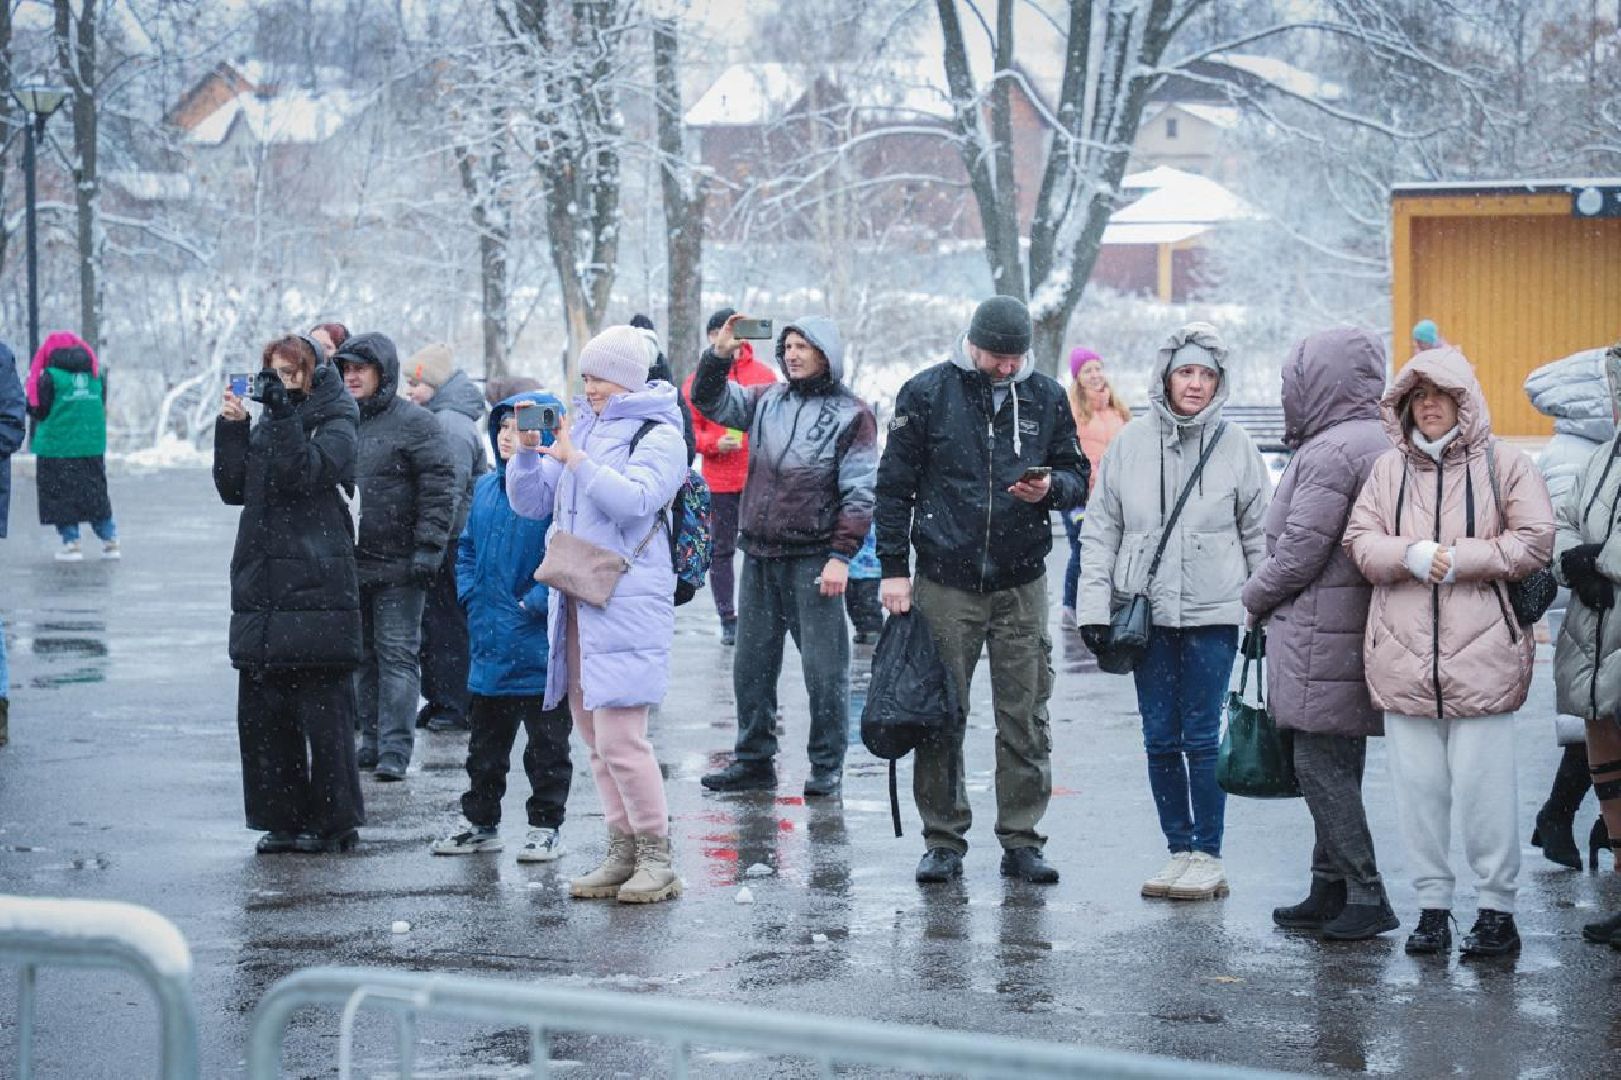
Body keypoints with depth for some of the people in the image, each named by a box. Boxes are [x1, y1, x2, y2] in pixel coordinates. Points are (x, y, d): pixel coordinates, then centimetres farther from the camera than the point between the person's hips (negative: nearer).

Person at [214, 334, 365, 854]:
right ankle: (285, 819, 13)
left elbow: (305, 473, -18)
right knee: (261, 712, 6)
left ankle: (334, 823, 4)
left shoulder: (335, 423, -1)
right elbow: (233, 488, 10)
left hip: (316, 588, -7)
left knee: (323, 710, -3)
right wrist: (231, 427, 1)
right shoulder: (268, 425, 18)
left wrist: (283, 410, -20)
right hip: (263, 590, 7)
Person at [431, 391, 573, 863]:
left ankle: (546, 827, 15)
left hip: (539, 650, -7)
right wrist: (471, 595, 5)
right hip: (490, 646, 7)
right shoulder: (487, 488, 9)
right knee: (485, 741, 16)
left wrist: (533, 604, -19)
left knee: (546, 743, 6)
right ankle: (481, 822, 27)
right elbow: (468, 548, 18)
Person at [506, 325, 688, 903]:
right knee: (593, 733, 10)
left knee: (619, 736, -12)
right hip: (576, 597, 8)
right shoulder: (578, 426, 16)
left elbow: (635, 499, -21)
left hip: (627, 600, -8)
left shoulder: (659, 434, -4)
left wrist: (575, 460, -22)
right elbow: (530, 502, 16)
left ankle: (657, 859, -2)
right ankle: (622, 852, 17)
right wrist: (527, 450, 0)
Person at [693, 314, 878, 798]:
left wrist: (841, 556, -13)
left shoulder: (851, 414, -3)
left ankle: (826, 766, 7)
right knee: (752, 663, 10)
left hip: (813, 557, -5)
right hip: (760, 554, 5)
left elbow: (860, 494, -6)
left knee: (824, 667, -2)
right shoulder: (766, 400, 13)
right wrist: (719, 355, -7)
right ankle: (753, 760, 19)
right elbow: (710, 400, 11)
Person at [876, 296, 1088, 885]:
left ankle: (1021, 841, 11)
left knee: (1025, 719, 3)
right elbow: (894, 486, 2)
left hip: (1022, 584, 2)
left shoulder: (1046, 397, 6)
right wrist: (893, 568, -3)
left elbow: (1078, 477, 13)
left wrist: (1051, 487, -10)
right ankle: (944, 841, 12)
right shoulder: (926, 393, 0)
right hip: (945, 582, -2)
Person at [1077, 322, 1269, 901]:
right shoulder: (1131, 442, 3)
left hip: (1213, 613, -2)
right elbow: (1100, 531, 7)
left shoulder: (1235, 446, 0)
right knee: (1160, 739, 6)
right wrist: (1094, 608, 0)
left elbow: (1259, 534, 6)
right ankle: (1180, 850, 16)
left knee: (1202, 738, -3)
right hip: (1146, 611, 2)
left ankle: (1208, 855, 7)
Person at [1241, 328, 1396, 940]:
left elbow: (1300, 551, -18)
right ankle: (1331, 892, 19)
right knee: (1337, 767, 14)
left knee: (1320, 766, -5)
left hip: (1320, 636, -10)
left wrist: (1256, 597, 0)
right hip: (1359, 630, 10)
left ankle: (1365, 896, -5)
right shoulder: (1381, 443, 14)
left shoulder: (1330, 452, -17)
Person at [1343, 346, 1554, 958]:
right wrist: (1411, 555, -15)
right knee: (1417, 787, 7)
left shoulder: (1502, 465, 2)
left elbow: (1534, 541, -5)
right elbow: (1360, 540, 4)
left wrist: (1458, 559, -12)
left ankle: (1497, 908, 8)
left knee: (1482, 787, -3)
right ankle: (1432, 904, 17)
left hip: (1481, 652, -3)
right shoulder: (1389, 469, 12)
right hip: (1403, 656, 3)